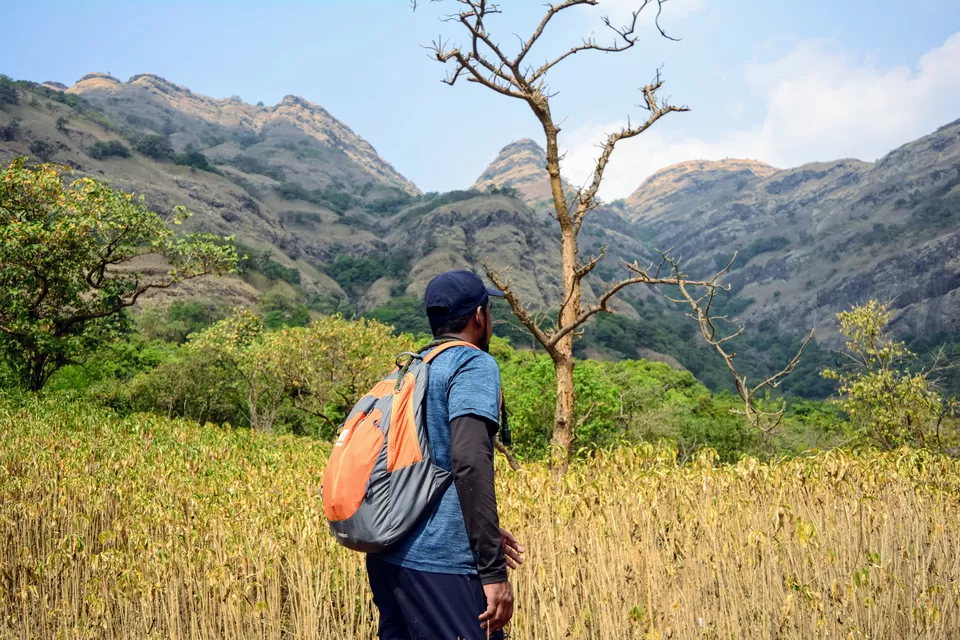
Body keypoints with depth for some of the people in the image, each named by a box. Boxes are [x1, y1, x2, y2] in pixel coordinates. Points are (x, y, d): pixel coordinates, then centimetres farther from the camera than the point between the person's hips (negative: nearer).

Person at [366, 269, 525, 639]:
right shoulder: (474, 364, -7)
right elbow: (469, 462, -21)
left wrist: (482, 532, 28)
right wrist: (494, 570, -20)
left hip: (387, 559, 8)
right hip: (439, 564, -8)